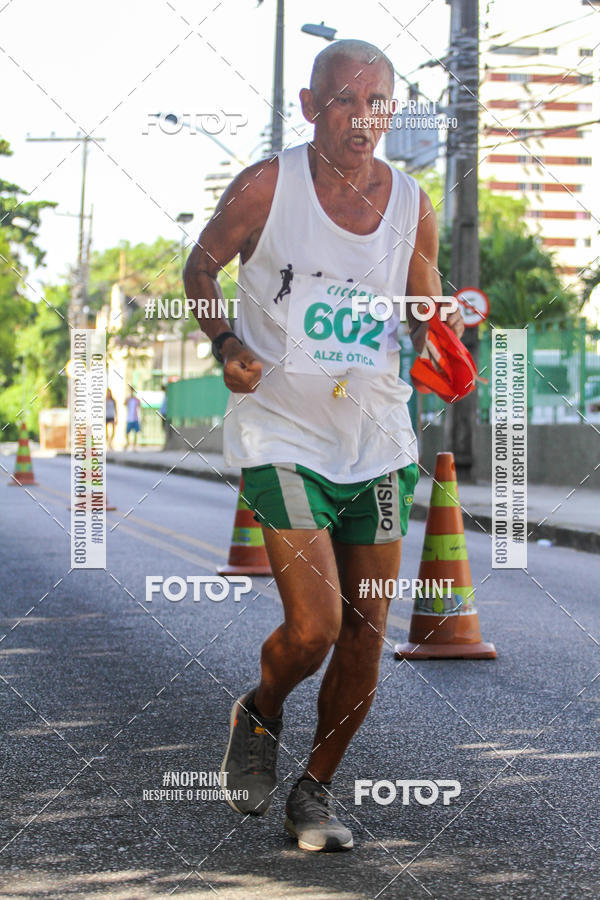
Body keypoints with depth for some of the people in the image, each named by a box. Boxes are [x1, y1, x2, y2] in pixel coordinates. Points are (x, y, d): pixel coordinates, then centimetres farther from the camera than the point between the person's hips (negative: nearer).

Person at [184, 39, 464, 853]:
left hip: (379, 441, 4)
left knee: (365, 634, 5)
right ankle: (259, 717, 21)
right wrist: (225, 344, -9)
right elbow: (200, 268, 8)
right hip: (283, 434, -4)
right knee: (314, 626, -13)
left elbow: (429, 324, 12)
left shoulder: (412, 206, 2)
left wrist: (445, 334, -12)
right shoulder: (266, 188, -7)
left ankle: (315, 790, 25)